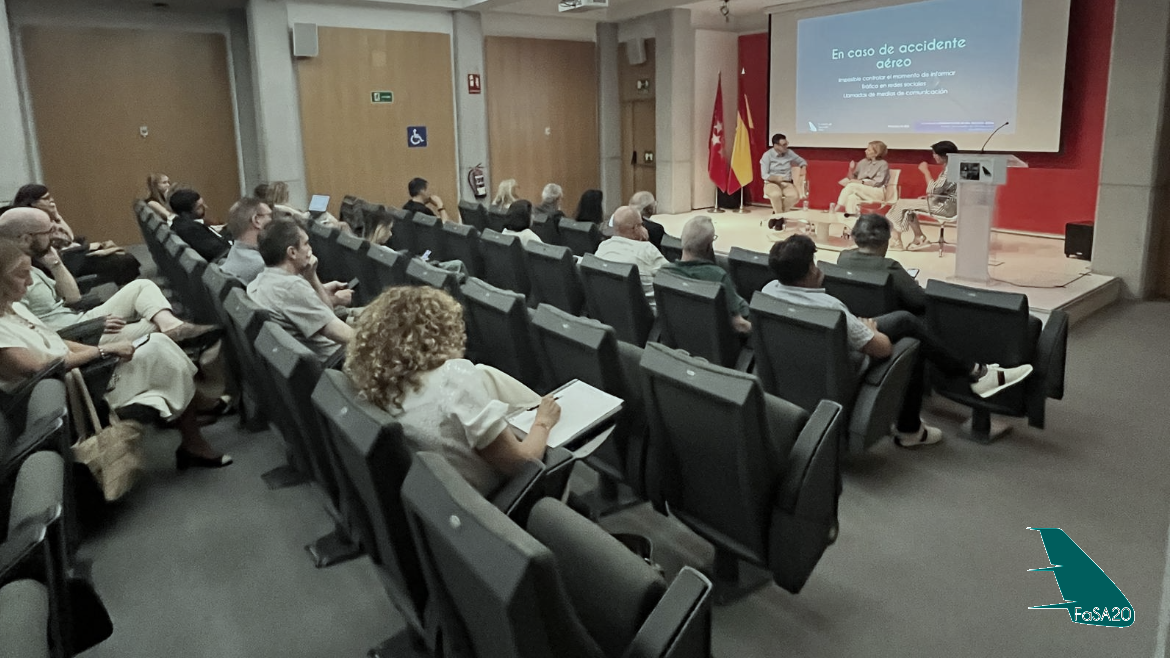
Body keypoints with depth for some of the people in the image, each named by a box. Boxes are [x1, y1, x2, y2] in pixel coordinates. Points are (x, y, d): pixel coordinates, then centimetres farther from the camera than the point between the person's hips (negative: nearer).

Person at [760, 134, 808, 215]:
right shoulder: (767, 155, -6)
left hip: (787, 184, 4)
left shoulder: (789, 153, 5)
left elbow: (802, 161, 20)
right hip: (772, 183, -3)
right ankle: (779, 215, -17)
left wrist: (803, 168, -3)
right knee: (776, 195, -40)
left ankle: (777, 211, -10)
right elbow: (764, 175, -10)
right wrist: (776, 178, -27)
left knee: (795, 196, -30)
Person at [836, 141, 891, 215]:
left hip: (877, 193, -5)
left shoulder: (883, 164, -2)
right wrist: (851, 170, -6)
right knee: (851, 197, -32)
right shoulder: (863, 162, 14)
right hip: (862, 190, 5)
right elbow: (852, 178, 15)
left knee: (851, 185, -29)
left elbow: (878, 183, -12)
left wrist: (861, 182, -19)